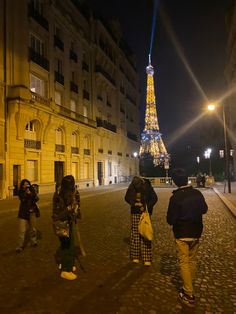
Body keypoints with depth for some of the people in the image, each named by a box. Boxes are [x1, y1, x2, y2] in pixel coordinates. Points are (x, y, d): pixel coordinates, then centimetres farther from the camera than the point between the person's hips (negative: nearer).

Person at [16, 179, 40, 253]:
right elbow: (22, 199, -19)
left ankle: (33, 241, 29)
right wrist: (26, 193, -32)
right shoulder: (21, 192, -2)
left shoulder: (32, 190, 2)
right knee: (22, 230, -7)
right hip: (23, 212, -2)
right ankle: (20, 246, -1)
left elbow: (36, 199, -9)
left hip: (32, 211, 2)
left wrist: (31, 194, -25)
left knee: (33, 228, 9)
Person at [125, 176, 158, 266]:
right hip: (135, 213, 2)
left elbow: (154, 198, -6)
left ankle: (147, 259, 3)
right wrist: (134, 203, -13)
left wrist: (146, 207, -17)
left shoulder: (147, 187, -12)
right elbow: (127, 198, 4)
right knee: (135, 234, 7)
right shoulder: (131, 187, -6)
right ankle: (135, 257, 20)